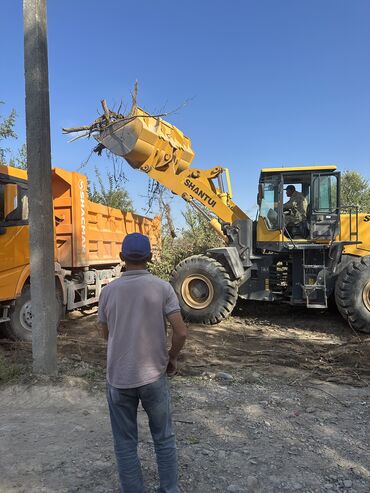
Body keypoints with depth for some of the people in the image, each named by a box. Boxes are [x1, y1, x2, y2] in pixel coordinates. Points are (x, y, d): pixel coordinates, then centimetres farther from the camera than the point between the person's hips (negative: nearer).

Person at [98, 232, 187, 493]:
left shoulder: (109, 291, -4)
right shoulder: (162, 288, -9)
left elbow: (107, 334, 8)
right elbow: (181, 332, -12)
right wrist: (172, 357, 5)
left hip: (118, 377, 1)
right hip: (153, 374, 0)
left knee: (125, 444, 16)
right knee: (164, 438, 19)